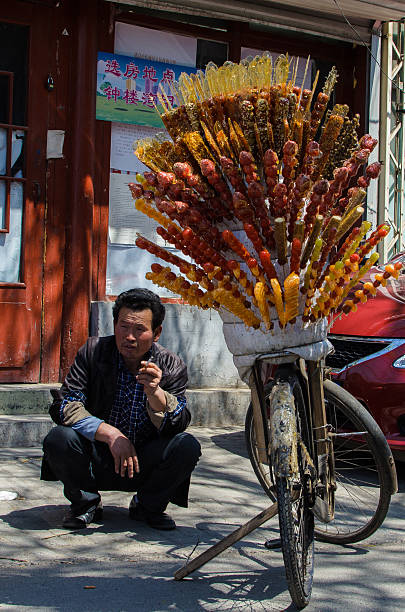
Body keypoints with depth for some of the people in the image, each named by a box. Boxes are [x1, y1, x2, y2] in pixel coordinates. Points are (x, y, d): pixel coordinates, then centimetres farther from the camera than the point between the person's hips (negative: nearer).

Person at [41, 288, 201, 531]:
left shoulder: (172, 366, -6)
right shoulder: (93, 352, -6)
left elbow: (178, 425, -15)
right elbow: (64, 406, -13)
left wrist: (155, 393, -35)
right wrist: (111, 434, -26)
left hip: (145, 465, 1)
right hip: (97, 460, 0)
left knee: (188, 446, -25)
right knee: (59, 439, -28)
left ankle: (147, 506, 4)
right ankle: (86, 502, 2)